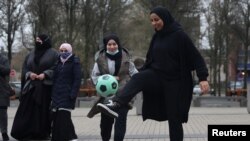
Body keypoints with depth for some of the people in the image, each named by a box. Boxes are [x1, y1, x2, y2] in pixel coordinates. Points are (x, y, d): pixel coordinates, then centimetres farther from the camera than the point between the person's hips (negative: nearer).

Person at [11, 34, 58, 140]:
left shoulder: (53, 54, 3)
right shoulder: (30, 55, 18)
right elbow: (24, 69, 14)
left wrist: (45, 74, -18)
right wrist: (29, 74, -8)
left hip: (46, 87, -4)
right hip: (31, 87, 4)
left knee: (44, 110, -5)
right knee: (27, 110, -4)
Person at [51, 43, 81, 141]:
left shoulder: (74, 62, 0)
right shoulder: (58, 62, 16)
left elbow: (77, 79, -7)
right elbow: (54, 78, 17)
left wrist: (73, 94, -17)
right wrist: (52, 94, 8)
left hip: (67, 95, -6)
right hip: (57, 95, 6)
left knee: (64, 117, -14)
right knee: (56, 118, 4)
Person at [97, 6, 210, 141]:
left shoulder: (179, 35, -12)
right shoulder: (157, 36, 8)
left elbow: (196, 56, -16)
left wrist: (203, 78, -26)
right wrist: (141, 73, 18)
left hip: (174, 81, -5)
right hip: (157, 75, 5)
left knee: (174, 118, -1)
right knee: (137, 78, -26)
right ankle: (115, 105, -46)